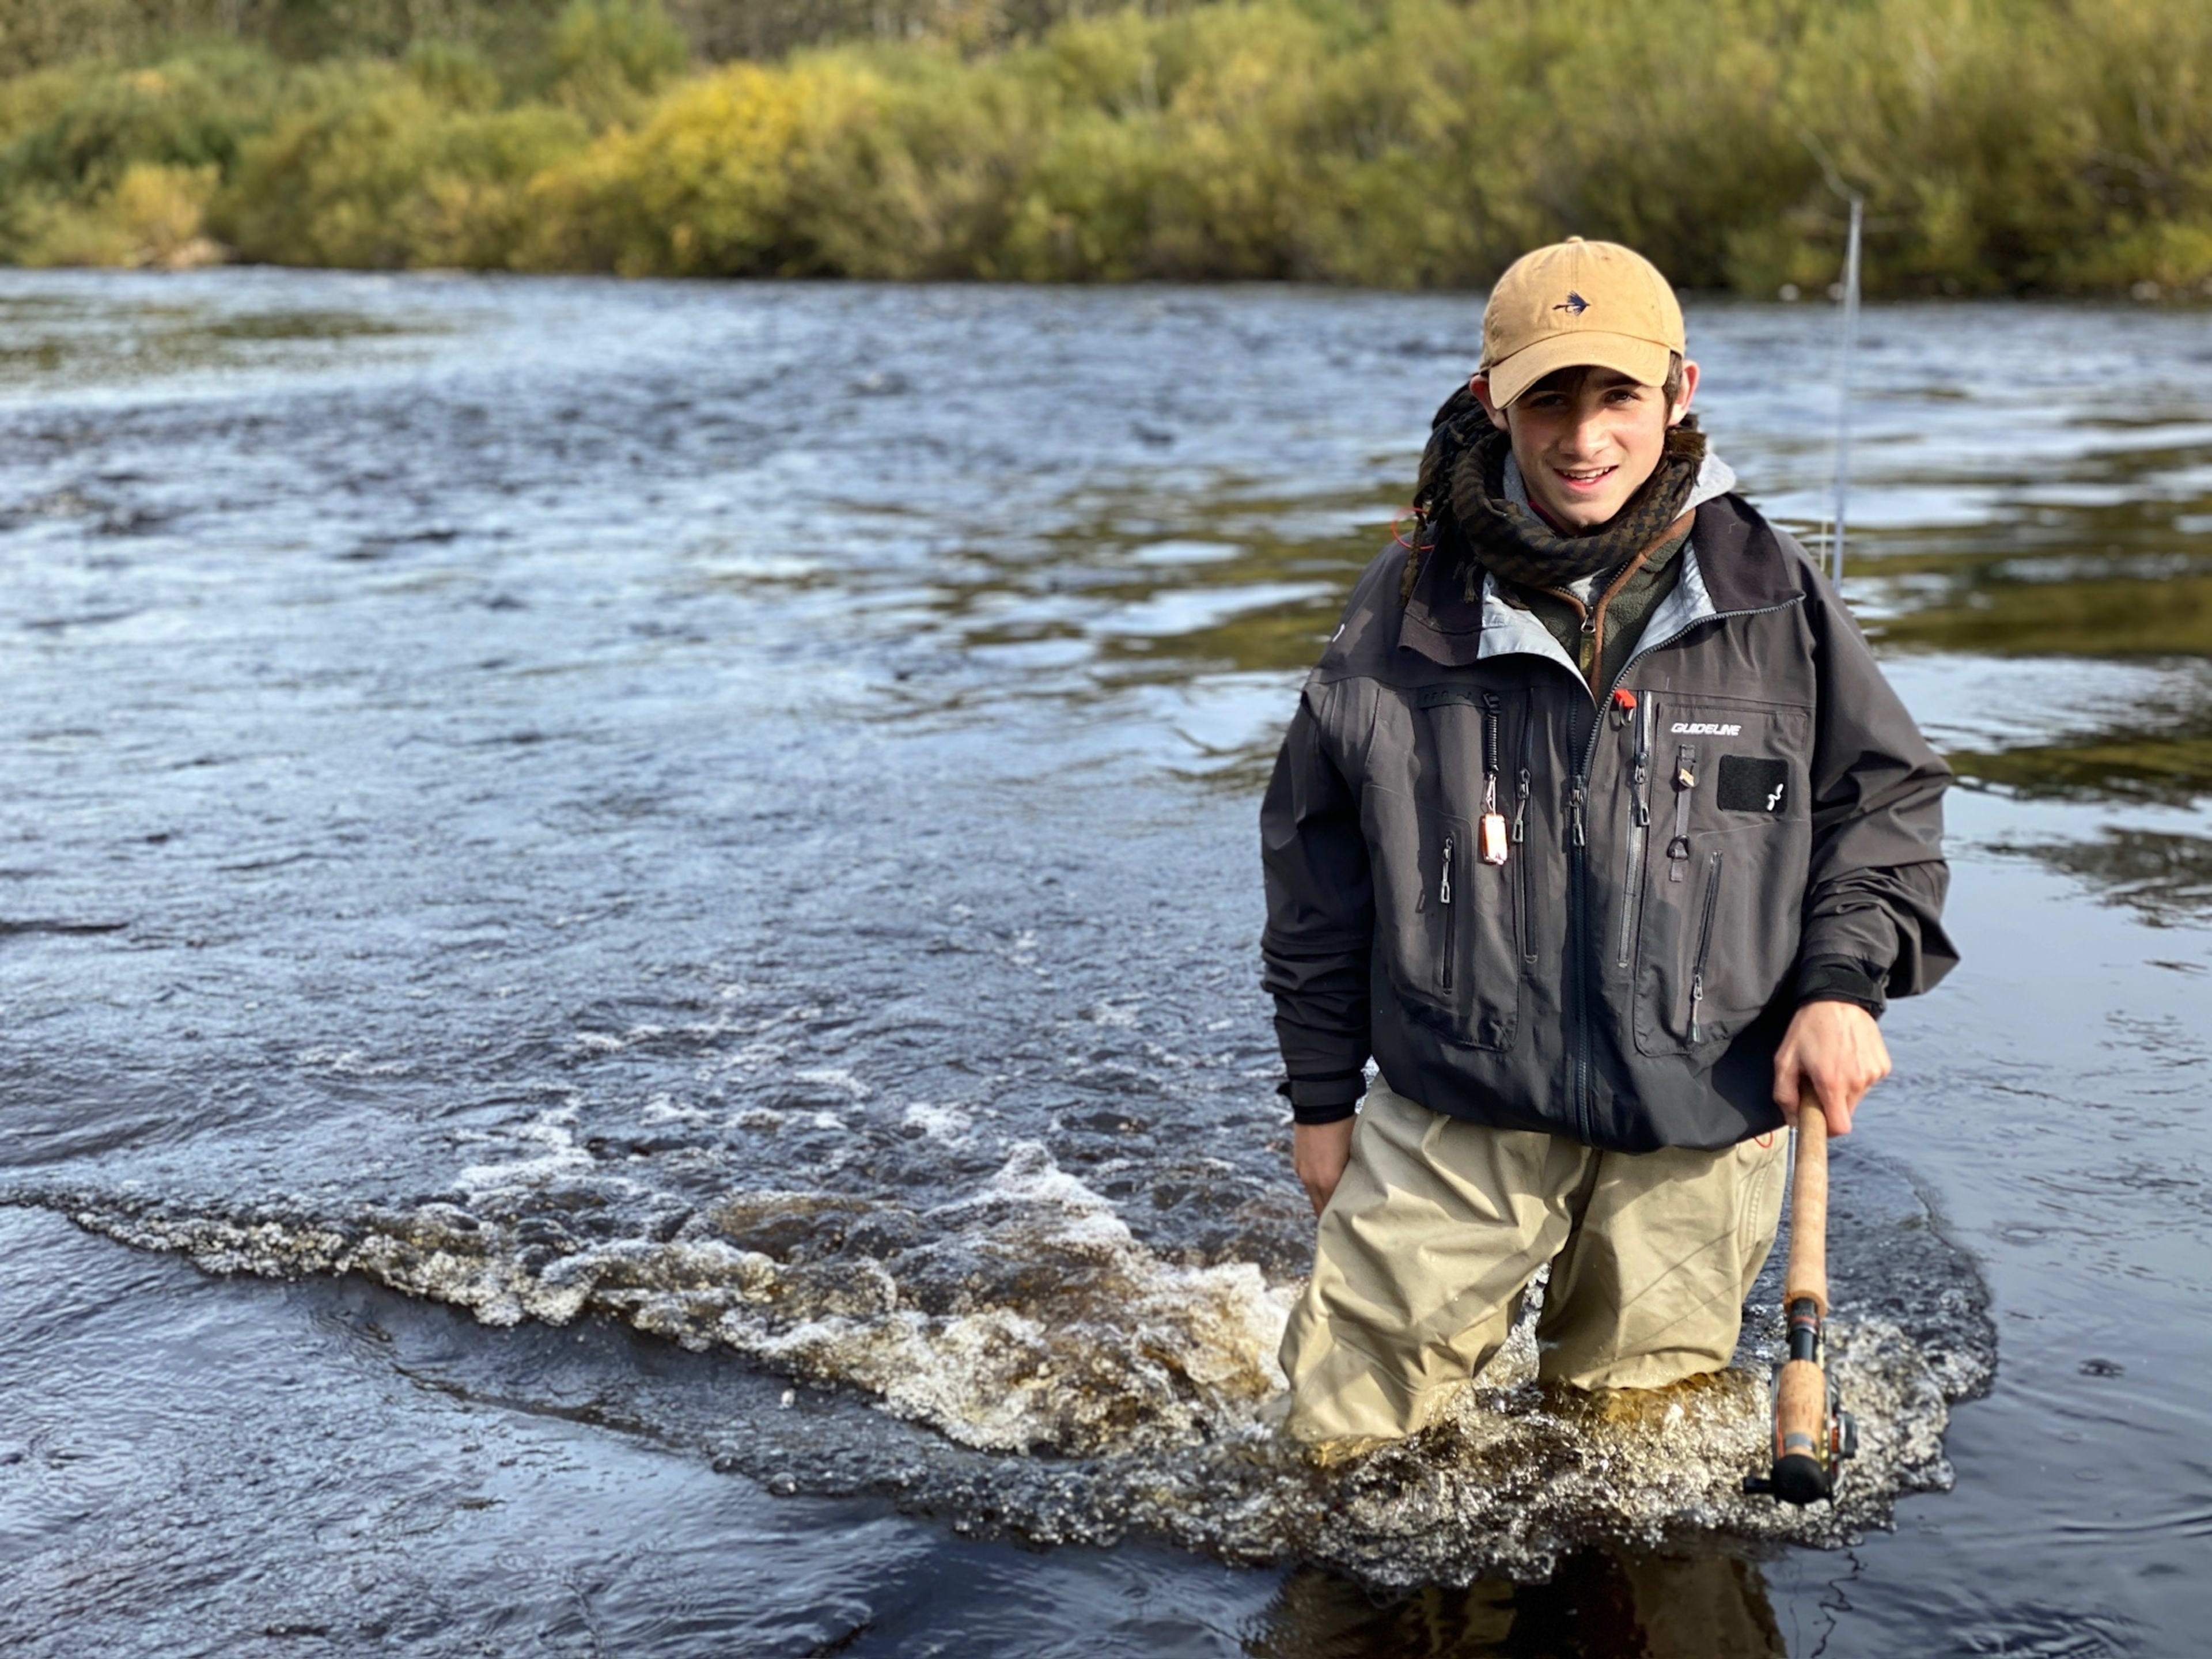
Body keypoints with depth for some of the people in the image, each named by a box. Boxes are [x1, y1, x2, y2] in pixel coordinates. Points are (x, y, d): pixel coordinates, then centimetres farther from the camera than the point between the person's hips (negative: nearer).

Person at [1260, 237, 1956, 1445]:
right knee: (1343, 1445, 3)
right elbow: (1317, 848, 6)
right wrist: (1322, 1093, 9)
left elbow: (1886, 796, 11)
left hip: (1697, 1134, 1)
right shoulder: (1415, 603, -2)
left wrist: (1844, 983, -6)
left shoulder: (1771, 598, -1)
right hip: (1452, 1127, 0)